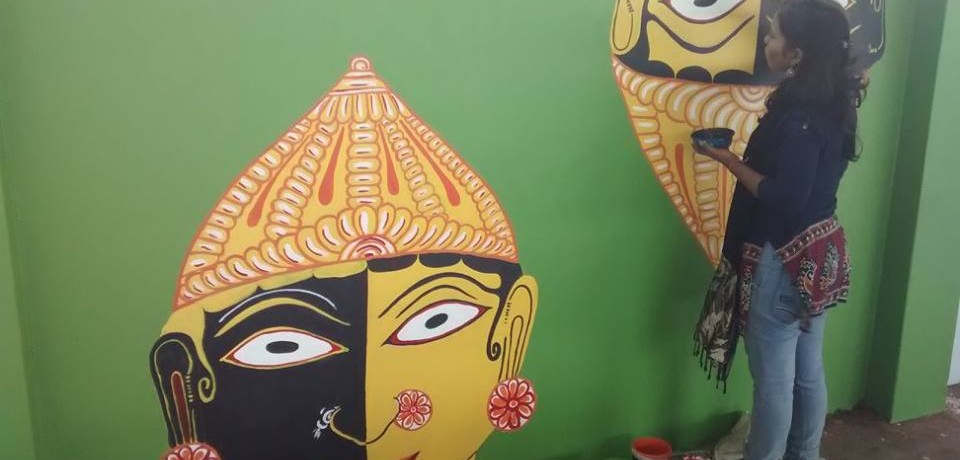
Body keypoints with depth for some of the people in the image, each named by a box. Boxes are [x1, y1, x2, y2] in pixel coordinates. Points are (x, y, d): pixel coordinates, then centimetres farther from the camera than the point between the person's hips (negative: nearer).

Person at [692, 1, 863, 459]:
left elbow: (782, 197, -23)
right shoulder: (831, 103, 6)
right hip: (820, 252, 9)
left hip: (783, 260, -9)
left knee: (773, 378, 5)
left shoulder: (800, 115, -22)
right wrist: (745, 156, 13)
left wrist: (727, 159, -15)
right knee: (808, 371, 19)